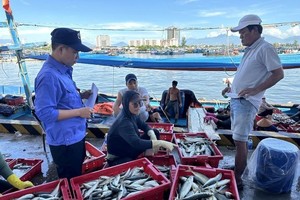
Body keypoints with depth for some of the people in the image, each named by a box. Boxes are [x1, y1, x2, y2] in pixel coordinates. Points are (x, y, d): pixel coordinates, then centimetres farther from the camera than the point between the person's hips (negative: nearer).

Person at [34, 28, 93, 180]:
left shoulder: (63, 70, 5)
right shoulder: (49, 76, -24)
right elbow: (45, 113, -27)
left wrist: (81, 95, 3)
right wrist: (79, 112, -22)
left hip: (75, 136, 9)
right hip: (64, 142, -9)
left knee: (77, 178, 27)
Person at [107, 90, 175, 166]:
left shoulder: (132, 114, -5)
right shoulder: (123, 122, -32)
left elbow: (144, 126, 6)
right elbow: (136, 143, -43)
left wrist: (153, 136, -16)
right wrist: (162, 143, -43)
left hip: (130, 151, 9)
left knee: (155, 133, 0)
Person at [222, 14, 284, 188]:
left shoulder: (265, 49, -9)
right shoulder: (251, 50, 18)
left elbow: (279, 74, -15)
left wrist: (255, 90, -23)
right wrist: (233, 88, 17)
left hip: (246, 102, -9)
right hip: (236, 100, 9)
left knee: (240, 140, -7)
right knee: (240, 140, 16)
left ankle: (237, 179, 4)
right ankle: (237, 172, 30)